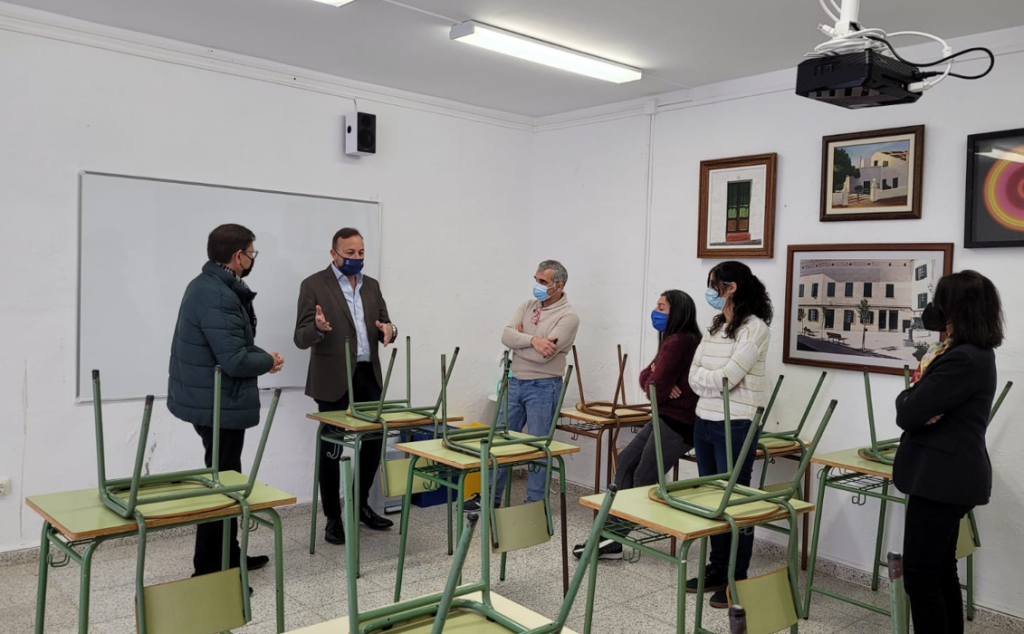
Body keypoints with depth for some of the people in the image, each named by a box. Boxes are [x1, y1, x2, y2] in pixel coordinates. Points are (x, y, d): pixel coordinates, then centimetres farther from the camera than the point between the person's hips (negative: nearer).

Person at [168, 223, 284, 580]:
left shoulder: (206, 285, 9)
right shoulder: (218, 297, -25)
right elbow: (235, 361, -28)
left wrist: (258, 356, 1)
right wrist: (268, 360, -10)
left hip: (207, 398, 11)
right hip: (218, 404, -11)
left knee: (224, 479, 20)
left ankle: (229, 556, 33)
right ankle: (209, 571, 10)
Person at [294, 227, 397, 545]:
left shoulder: (372, 286, 11)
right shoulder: (314, 285, -7)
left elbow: (383, 329, 11)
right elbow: (301, 338, -11)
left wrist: (389, 329, -14)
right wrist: (318, 328, -33)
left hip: (369, 376, 5)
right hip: (334, 379, -5)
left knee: (374, 439, 9)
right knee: (332, 448, 5)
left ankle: (361, 504, 28)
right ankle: (333, 517, 17)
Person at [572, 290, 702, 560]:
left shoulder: (678, 343, -21)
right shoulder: (672, 340, 13)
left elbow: (656, 390, -23)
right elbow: (646, 377, 10)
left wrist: (657, 383, 1)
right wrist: (660, 383, -12)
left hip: (679, 423, -10)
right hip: (666, 418, 10)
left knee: (644, 479, -1)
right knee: (626, 461, 10)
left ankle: (614, 538, 11)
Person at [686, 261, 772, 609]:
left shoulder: (755, 328, -13)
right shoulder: (714, 325, 10)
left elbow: (726, 378, -20)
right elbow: (694, 375, 6)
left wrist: (704, 377, -3)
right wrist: (714, 380, -12)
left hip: (735, 426, -8)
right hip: (704, 421, 8)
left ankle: (736, 579, 15)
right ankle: (717, 568, 28)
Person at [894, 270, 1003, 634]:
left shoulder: (961, 360, -23)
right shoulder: (977, 353, 10)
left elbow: (907, 414, -22)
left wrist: (909, 395, 1)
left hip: (942, 475, -11)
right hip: (950, 473, 11)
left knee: (920, 576, -4)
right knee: (941, 569, 19)